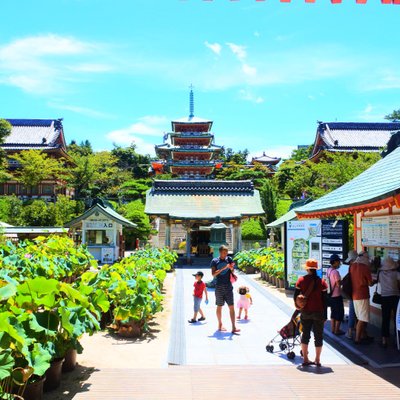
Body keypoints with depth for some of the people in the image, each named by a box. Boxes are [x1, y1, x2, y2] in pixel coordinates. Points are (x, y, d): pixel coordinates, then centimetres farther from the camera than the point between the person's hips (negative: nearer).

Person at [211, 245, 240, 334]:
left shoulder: (229, 259, 6)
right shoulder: (215, 261, -1)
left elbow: (232, 271, 13)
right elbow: (213, 274, -10)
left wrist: (231, 268, -10)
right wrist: (223, 268, -20)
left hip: (228, 286, 2)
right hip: (219, 287, -2)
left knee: (231, 307, -5)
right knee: (219, 306, 9)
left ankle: (234, 327, -7)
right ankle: (220, 325, 25)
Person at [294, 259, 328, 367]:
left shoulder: (301, 280, -5)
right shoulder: (322, 282, -8)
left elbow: (295, 296, -1)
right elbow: (324, 300, -5)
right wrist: (325, 314, 2)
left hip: (305, 312, 1)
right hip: (318, 312, -1)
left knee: (305, 334, 13)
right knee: (318, 335, 11)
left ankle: (305, 359, 16)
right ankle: (317, 360, 16)